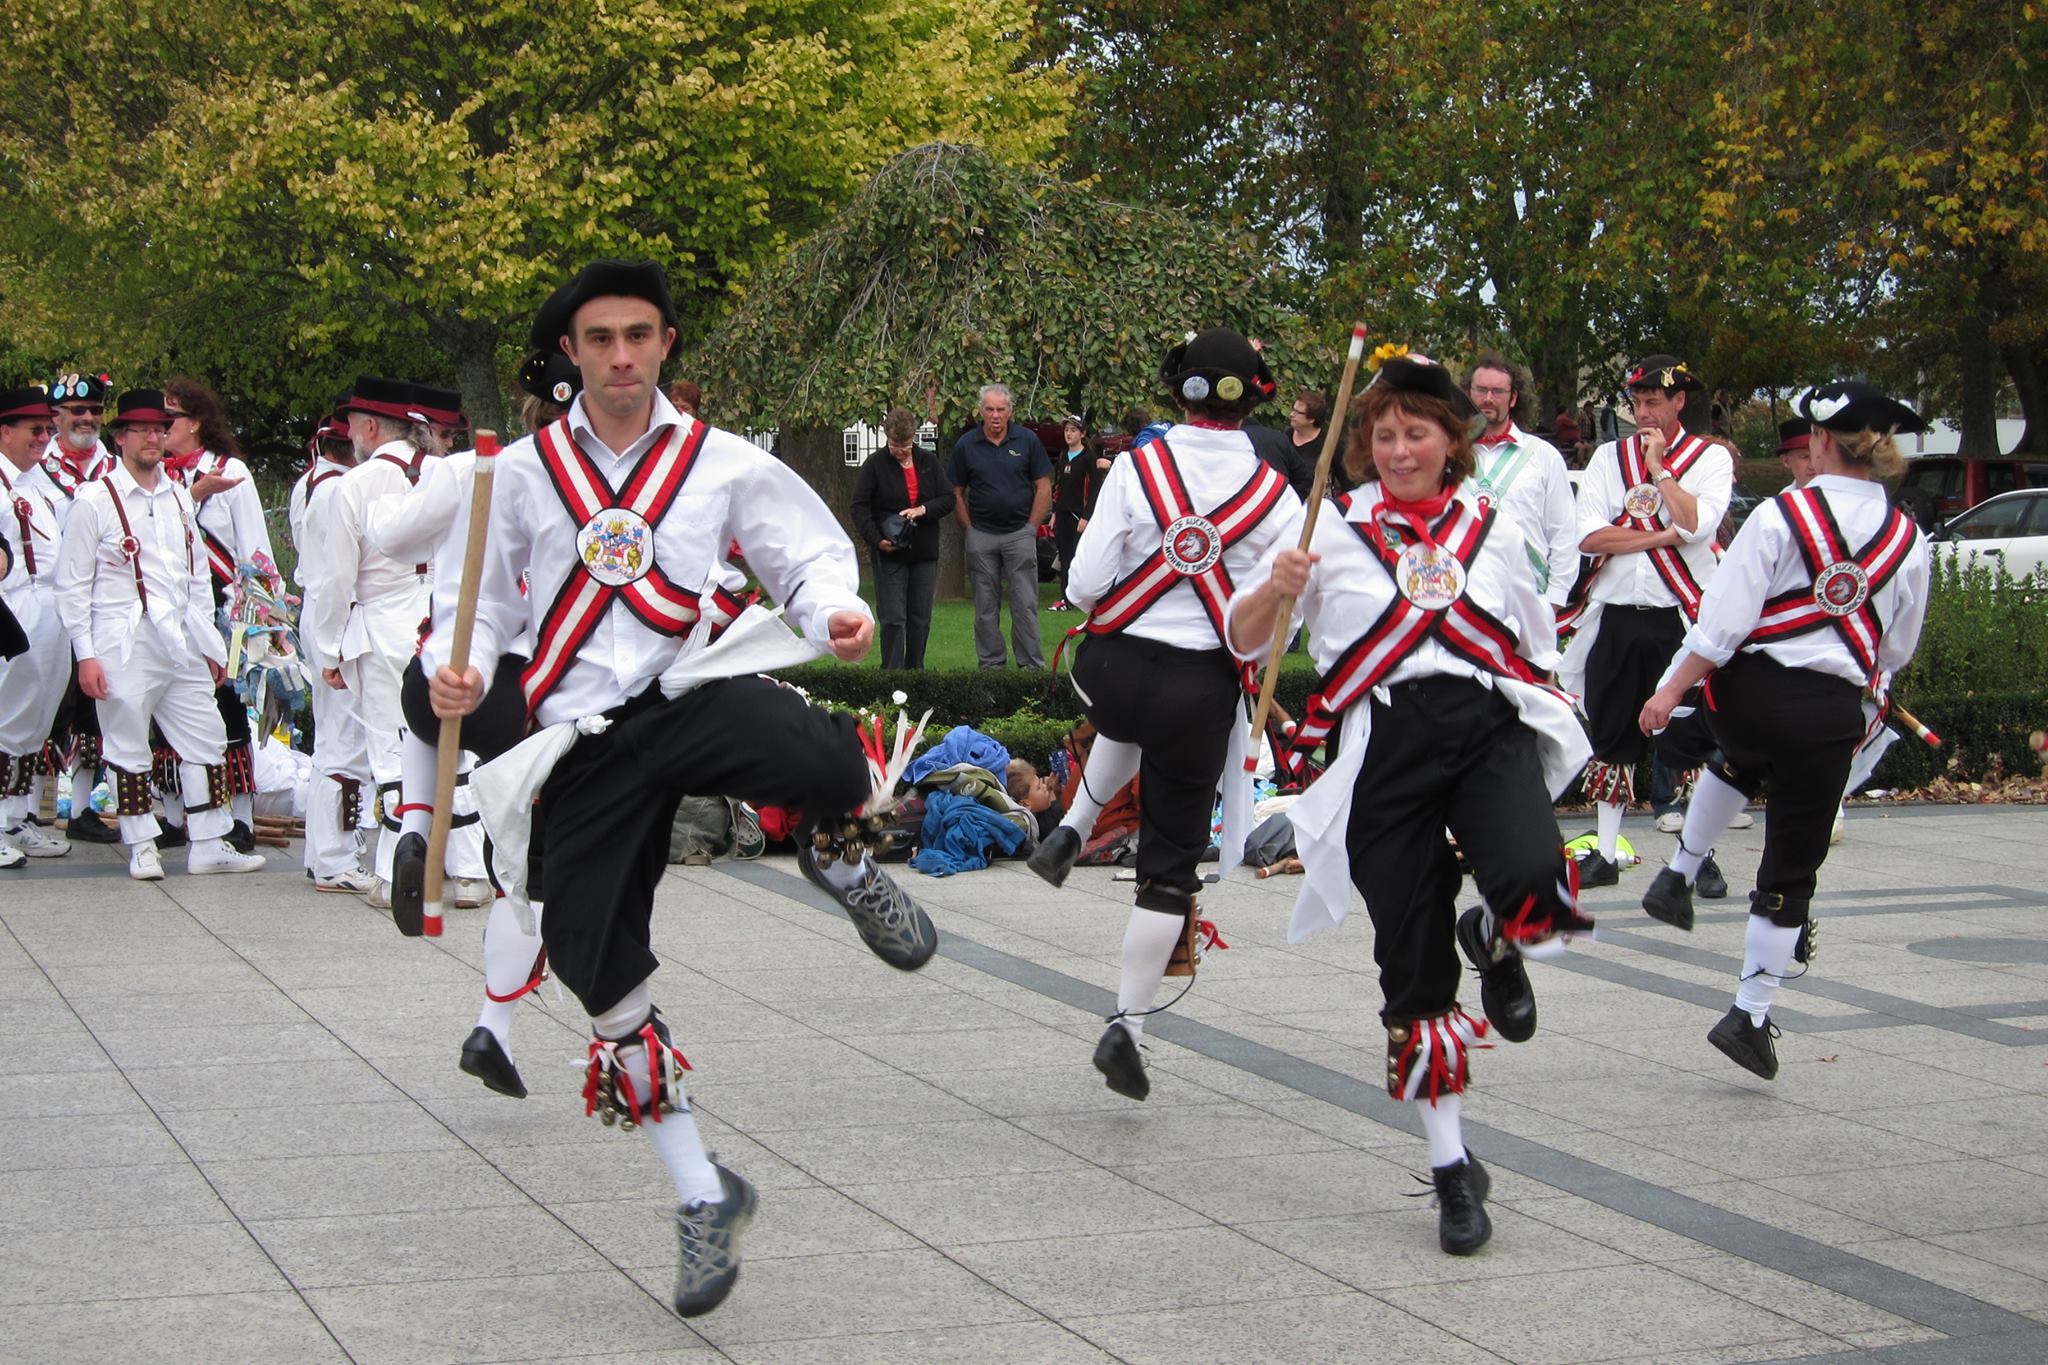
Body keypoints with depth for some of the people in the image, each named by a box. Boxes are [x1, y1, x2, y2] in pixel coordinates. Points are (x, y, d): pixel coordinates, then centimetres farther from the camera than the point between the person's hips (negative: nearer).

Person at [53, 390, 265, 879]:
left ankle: (209, 845, 11)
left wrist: (209, 643, 15)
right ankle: (142, 847, 12)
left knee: (206, 739, 5)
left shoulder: (179, 498, 13)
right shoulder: (94, 501, -4)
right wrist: (86, 654, -10)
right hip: (124, 647, -5)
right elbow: (73, 586, -5)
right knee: (128, 747, 2)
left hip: (180, 642, 6)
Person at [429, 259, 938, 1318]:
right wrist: (466, 673, -1)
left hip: (695, 689, -2)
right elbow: (490, 601, 20)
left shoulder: (722, 463, 8)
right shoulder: (522, 472, 12)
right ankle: (702, 1194, 15)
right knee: (598, 967, -2)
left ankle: (842, 862, 4)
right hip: (584, 744, 2)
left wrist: (836, 607, -13)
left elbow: (807, 555, 11)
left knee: (822, 759, -37)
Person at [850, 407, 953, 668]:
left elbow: (948, 499, 7)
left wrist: (924, 509, -13)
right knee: (893, 619, -7)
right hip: (889, 554, -4)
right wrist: (876, 539, -18)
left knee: (920, 619, 8)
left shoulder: (929, 462, 8)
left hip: (924, 553, 4)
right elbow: (860, 507, -5)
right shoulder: (875, 464, -3)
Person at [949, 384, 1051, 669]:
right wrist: (969, 530, 2)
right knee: (986, 606, 6)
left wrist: (1031, 528, -1)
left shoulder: (1027, 441, 0)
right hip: (981, 536, 1)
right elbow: (956, 493, 8)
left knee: (1025, 604, -2)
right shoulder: (966, 445, 2)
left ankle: (1032, 664, 1)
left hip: (1019, 534, -1)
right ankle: (991, 664, 13)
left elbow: (1044, 488, 3)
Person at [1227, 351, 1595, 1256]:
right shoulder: (1332, 526, 6)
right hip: (1383, 747, 0)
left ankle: (1496, 941, 9)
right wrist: (1275, 590, -16)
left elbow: (1535, 647, 22)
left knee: (1537, 889, -30)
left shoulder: (1493, 527, 13)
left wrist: (1549, 736, 11)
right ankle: (1452, 1169, 18)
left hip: (1490, 727, 1)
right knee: (1413, 974, 2)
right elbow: (1244, 642, 4)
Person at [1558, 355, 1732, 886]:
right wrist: (1664, 535, -10)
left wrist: (1658, 467, -9)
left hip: (1680, 617, -3)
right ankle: (1606, 855, 15)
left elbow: (1696, 524, -16)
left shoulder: (1711, 458, 3)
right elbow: (1589, 537, -4)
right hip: (1615, 617, 3)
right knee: (1611, 738, 7)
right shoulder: (1609, 457, 9)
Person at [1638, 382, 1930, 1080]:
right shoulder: (1907, 540, 2)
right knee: (1790, 871, 8)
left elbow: (1724, 620, -13)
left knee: (1739, 761, 38)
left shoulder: (1782, 515, -10)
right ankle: (1750, 1016, 8)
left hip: (1750, 690, -1)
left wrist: (1671, 690, -7)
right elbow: (1896, 649, 13)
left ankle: (1679, 876, 35)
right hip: (1831, 711, 1)